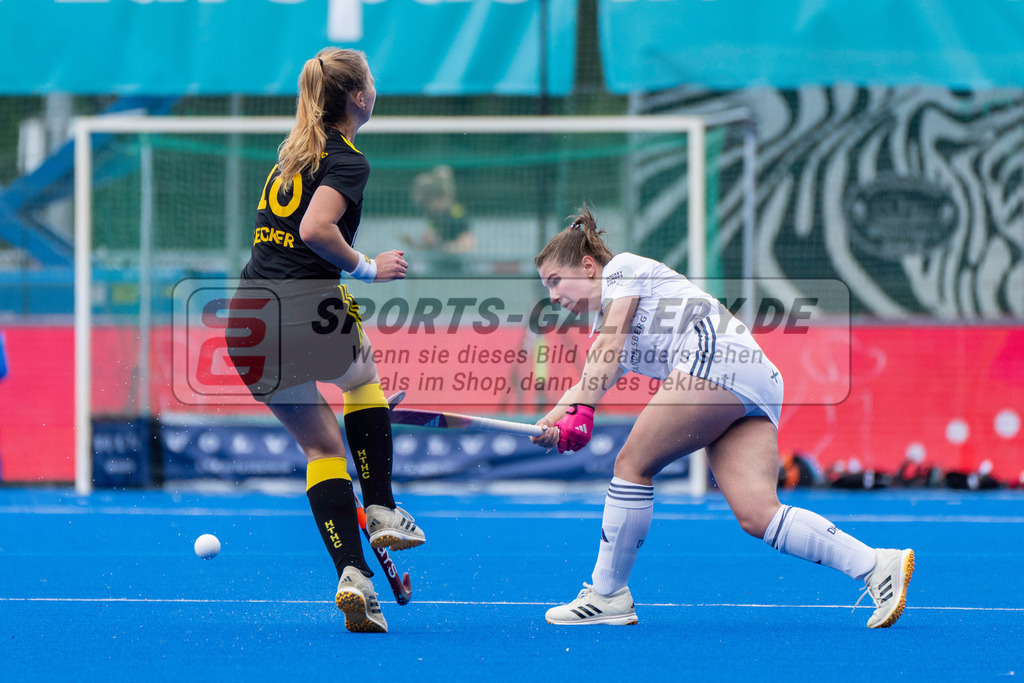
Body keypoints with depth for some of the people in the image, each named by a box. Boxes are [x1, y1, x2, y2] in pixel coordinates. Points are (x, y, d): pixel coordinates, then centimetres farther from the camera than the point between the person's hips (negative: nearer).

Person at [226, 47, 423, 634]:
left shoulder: (294, 152, 17)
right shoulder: (348, 161, -8)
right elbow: (315, 230, -22)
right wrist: (367, 267, -9)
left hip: (248, 316, 6)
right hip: (304, 307, -6)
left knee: (321, 444, 13)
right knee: (363, 371, 27)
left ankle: (353, 573, 1)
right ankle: (382, 511, 19)